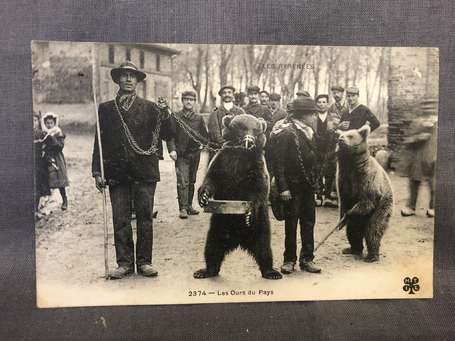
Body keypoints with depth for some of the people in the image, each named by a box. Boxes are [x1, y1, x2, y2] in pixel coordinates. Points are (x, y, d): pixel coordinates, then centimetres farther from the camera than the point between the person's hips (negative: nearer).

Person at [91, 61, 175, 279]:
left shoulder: (149, 107, 7)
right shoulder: (106, 109, 11)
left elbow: (167, 135, 0)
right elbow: (99, 142, 10)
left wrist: (164, 113, -16)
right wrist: (97, 172, 4)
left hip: (144, 171, -1)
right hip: (117, 172, 1)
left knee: (145, 218, 3)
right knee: (120, 219, 3)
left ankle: (144, 262, 13)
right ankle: (124, 263, 14)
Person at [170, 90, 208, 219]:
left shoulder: (199, 118, 10)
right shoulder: (176, 117, 2)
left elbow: (205, 135, 14)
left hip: (195, 154, 3)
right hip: (181, 155, -3)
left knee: (191, 181, 10)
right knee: (183, 181, -10)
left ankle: (189, 206, 19)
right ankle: (183, 208, -8)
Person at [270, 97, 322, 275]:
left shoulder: (310, 131, 9)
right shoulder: (285, 132, -14)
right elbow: (278, 162, -16)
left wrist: (315, 181, 8)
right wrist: (282, 187, -19)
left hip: (308, 185, 7)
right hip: (292, 186, -7)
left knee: (309, 223, 10)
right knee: (291, 224, 4)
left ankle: (307, 259, 21)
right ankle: (289, 259, 17)